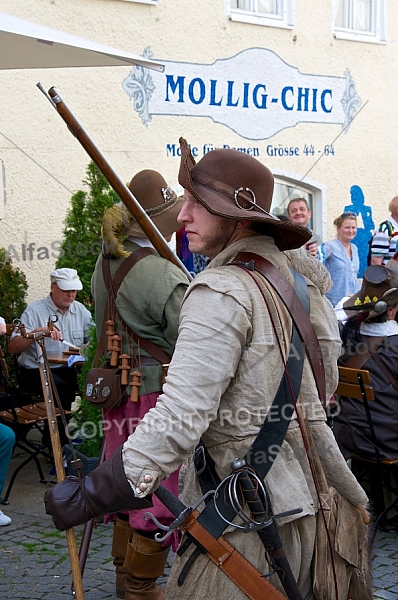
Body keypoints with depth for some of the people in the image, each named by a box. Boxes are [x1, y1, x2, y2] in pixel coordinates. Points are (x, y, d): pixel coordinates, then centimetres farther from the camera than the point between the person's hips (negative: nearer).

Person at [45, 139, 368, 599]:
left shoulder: (222, 292, -18)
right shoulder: (300, 279, 9)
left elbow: (181, 417, -25)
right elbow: (324, 386, 18)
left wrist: (88, 496, -22)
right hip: (302, 503, 9)